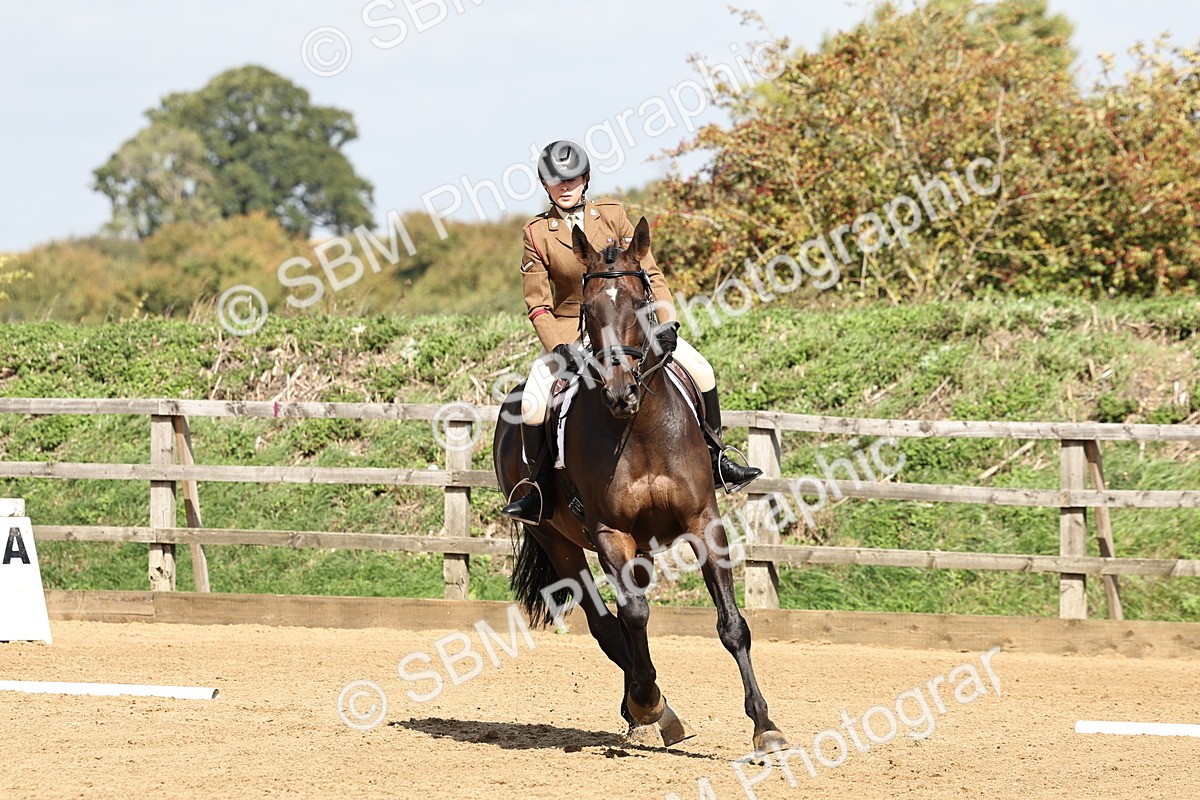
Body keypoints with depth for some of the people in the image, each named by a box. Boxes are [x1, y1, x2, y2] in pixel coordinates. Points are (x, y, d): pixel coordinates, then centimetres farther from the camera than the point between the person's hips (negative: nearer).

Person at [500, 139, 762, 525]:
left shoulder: (613, 215, -1)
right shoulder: (537, 233, -5)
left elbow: (649, 274, -2)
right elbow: (538, 304, -5)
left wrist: (666, 322, -16)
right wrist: (559, 348, -20)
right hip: (569, 330, -2)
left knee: (700, 371, -12)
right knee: (532, 403, -27)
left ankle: (715, 461, 6)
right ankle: (540, 492, -9)